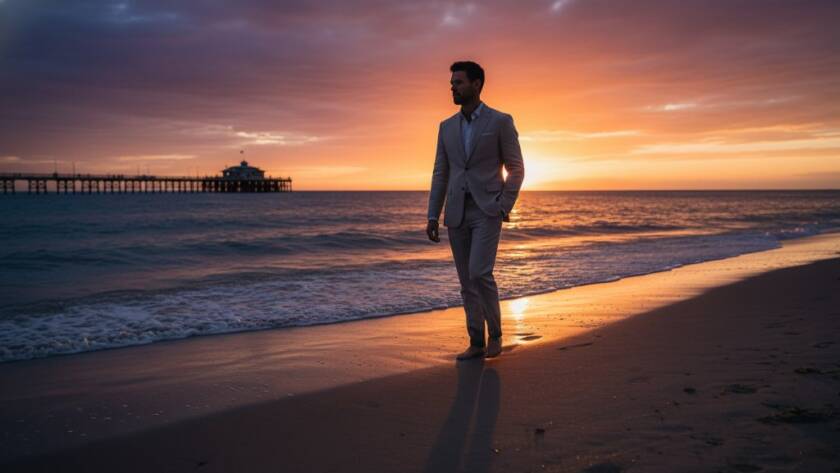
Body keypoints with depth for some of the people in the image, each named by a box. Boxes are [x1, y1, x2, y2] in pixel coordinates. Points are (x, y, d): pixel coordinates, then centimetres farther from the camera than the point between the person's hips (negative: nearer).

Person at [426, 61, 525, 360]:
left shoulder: (501, 121, -1)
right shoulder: (447, 127, 12)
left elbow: (516, 168, 0)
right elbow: (440, 174, 12)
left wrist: (505, 206, -11)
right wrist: (432, 216, 6)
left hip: (487, 211, -5)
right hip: (456, 213, 5)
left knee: (480, 273, -17)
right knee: (467, 281, 6)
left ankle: (494, 333, 4)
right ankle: (476, 343, 14)